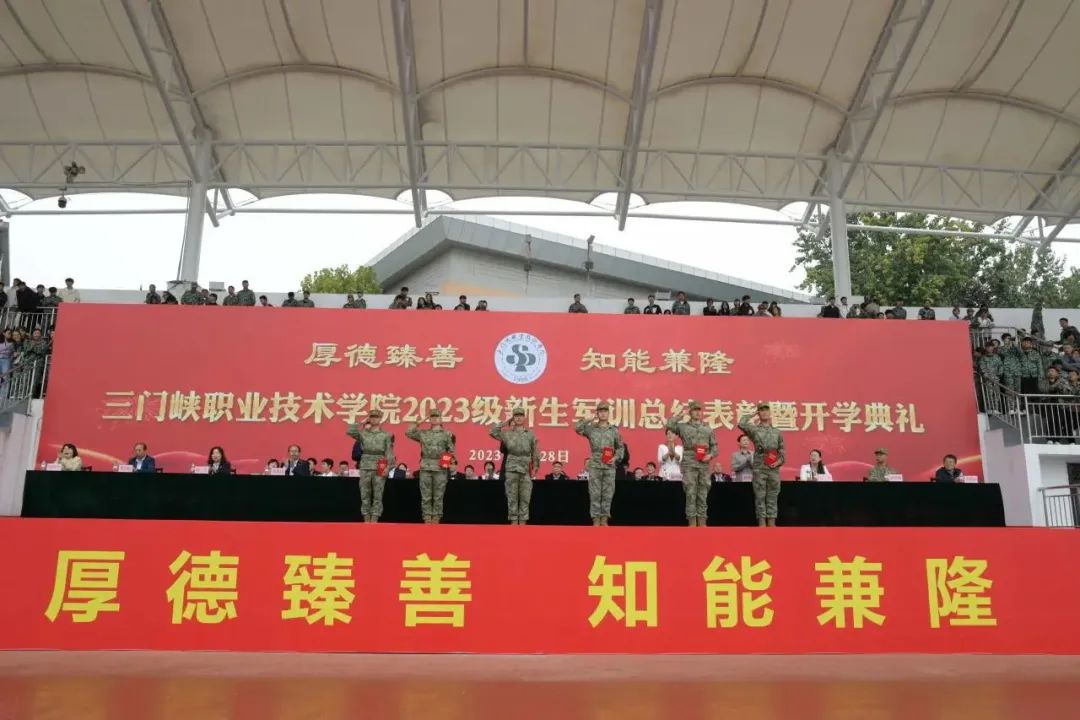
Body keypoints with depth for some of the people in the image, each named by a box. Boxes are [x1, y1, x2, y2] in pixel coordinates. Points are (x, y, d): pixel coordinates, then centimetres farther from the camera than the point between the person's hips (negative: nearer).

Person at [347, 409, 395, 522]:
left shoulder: (386, 435, 6)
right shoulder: (363, 433, 10)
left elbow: (389, 452, 1)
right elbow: (349, 431, -4)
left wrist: (388, 467, -9)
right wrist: (362, 424, 4)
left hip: (380, 467, -2)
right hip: (365, 466, 2)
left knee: (377, 495, -1)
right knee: (364, 495, 3)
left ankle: (374, 520, 1)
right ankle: (366, 520, 9)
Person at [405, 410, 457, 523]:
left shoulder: (447, 434, 5)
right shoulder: (423, 433, 11)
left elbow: (452, 451, 5)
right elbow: (408, 433, 12)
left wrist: (448, 460, -11)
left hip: (440, 468, -2)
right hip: (425, 467, 2)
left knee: (438, 496, 1)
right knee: (425, 495, 2)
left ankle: (436, 518, 7)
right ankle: (427, 518, 7)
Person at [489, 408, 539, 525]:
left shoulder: (530, 434, 10)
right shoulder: (507, 433, 9)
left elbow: (535, 452, 11)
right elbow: (493, 432, 7)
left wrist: (535, 467, 6)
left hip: (526, 469, 0)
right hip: (512, 468, 0)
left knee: (525, 497, 1)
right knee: (512, 497, 1)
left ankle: (523, 522, 5)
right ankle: (514, 521, 5)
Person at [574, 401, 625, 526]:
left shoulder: (614, 430, 9)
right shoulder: (591, 428, 5)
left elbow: (620, 447, 13)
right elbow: (577, 428, -10)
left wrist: (616, 457, -4)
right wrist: (590, 420, -6)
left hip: (609, 466, 1)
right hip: (595, 466, -1)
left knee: (607, 494, 2)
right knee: (595, 494, -1)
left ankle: (604, 519, 9)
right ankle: (596, 519, 4)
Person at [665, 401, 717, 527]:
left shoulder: (708, 429, 16)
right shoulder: (683, 426, 8)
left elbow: (714, 446, 14)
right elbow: (669, 425, -8)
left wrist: (711, 455, -6)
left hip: (704, 464, 3)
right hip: (689, 464, -3)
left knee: (703, 494, 3)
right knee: (691, 494, -5)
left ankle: (702, 523, 6)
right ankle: (692, 523, -3)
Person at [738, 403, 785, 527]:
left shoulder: (777, 432, 15)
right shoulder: (754, 429, 6)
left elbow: (782, 451, 13)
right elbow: (741, 424, -13)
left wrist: (779, 461, -6)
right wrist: (752, 415, 3)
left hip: (774, 468, 3)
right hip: (759, 468, -3)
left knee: (772, 496, 3)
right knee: (760, 496, -2)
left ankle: (771, 523, 6)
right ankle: (762, 523, 0)